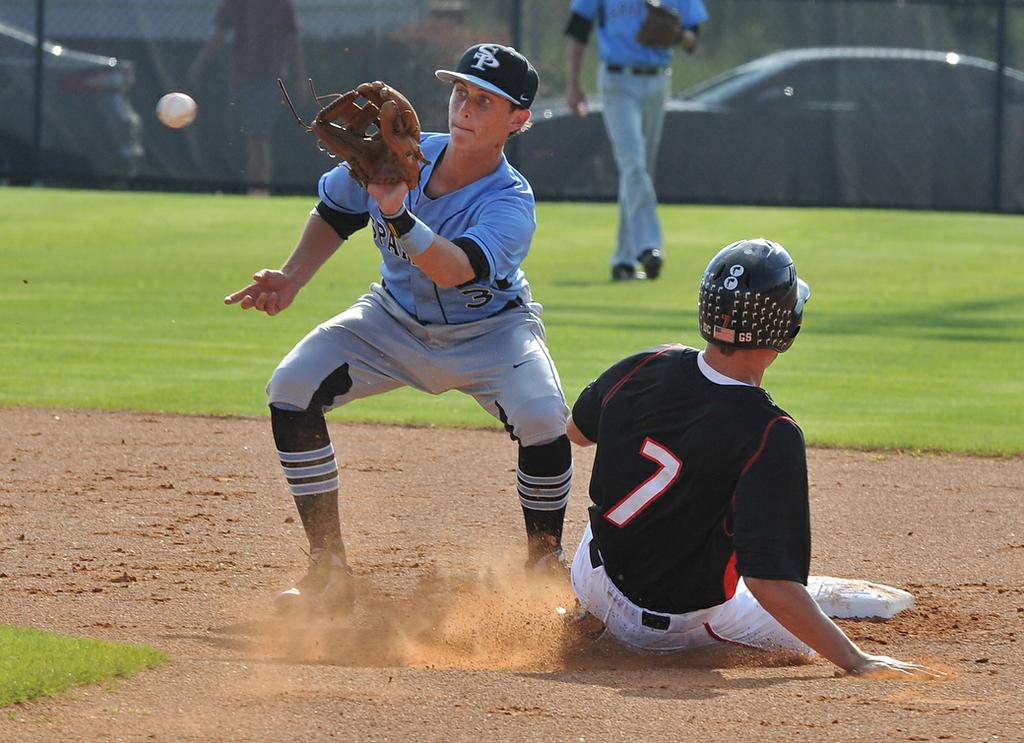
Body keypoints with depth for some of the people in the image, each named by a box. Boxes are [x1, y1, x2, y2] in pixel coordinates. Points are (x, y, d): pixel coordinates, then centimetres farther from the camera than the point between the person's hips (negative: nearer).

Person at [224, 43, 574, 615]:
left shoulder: (510, 204, -30)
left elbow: (454, 270, -49)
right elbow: (335, 214, 3)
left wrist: (397, 216, -63)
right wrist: (291, 280, -10)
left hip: (489, 331, -4)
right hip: (396, 322, 4)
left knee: (542, 417, -32)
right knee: (292, 389, -17)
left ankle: (546, 562, -2)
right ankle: (330, 573, -9)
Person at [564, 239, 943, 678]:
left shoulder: (648, 367, -14)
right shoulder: (771, 436, -31)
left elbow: (578, 431, 10)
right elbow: (769, 578, -36)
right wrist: (856, 662, -34)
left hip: (594, 577, 5)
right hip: (679, 622, -5)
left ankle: (595, 615, 29)